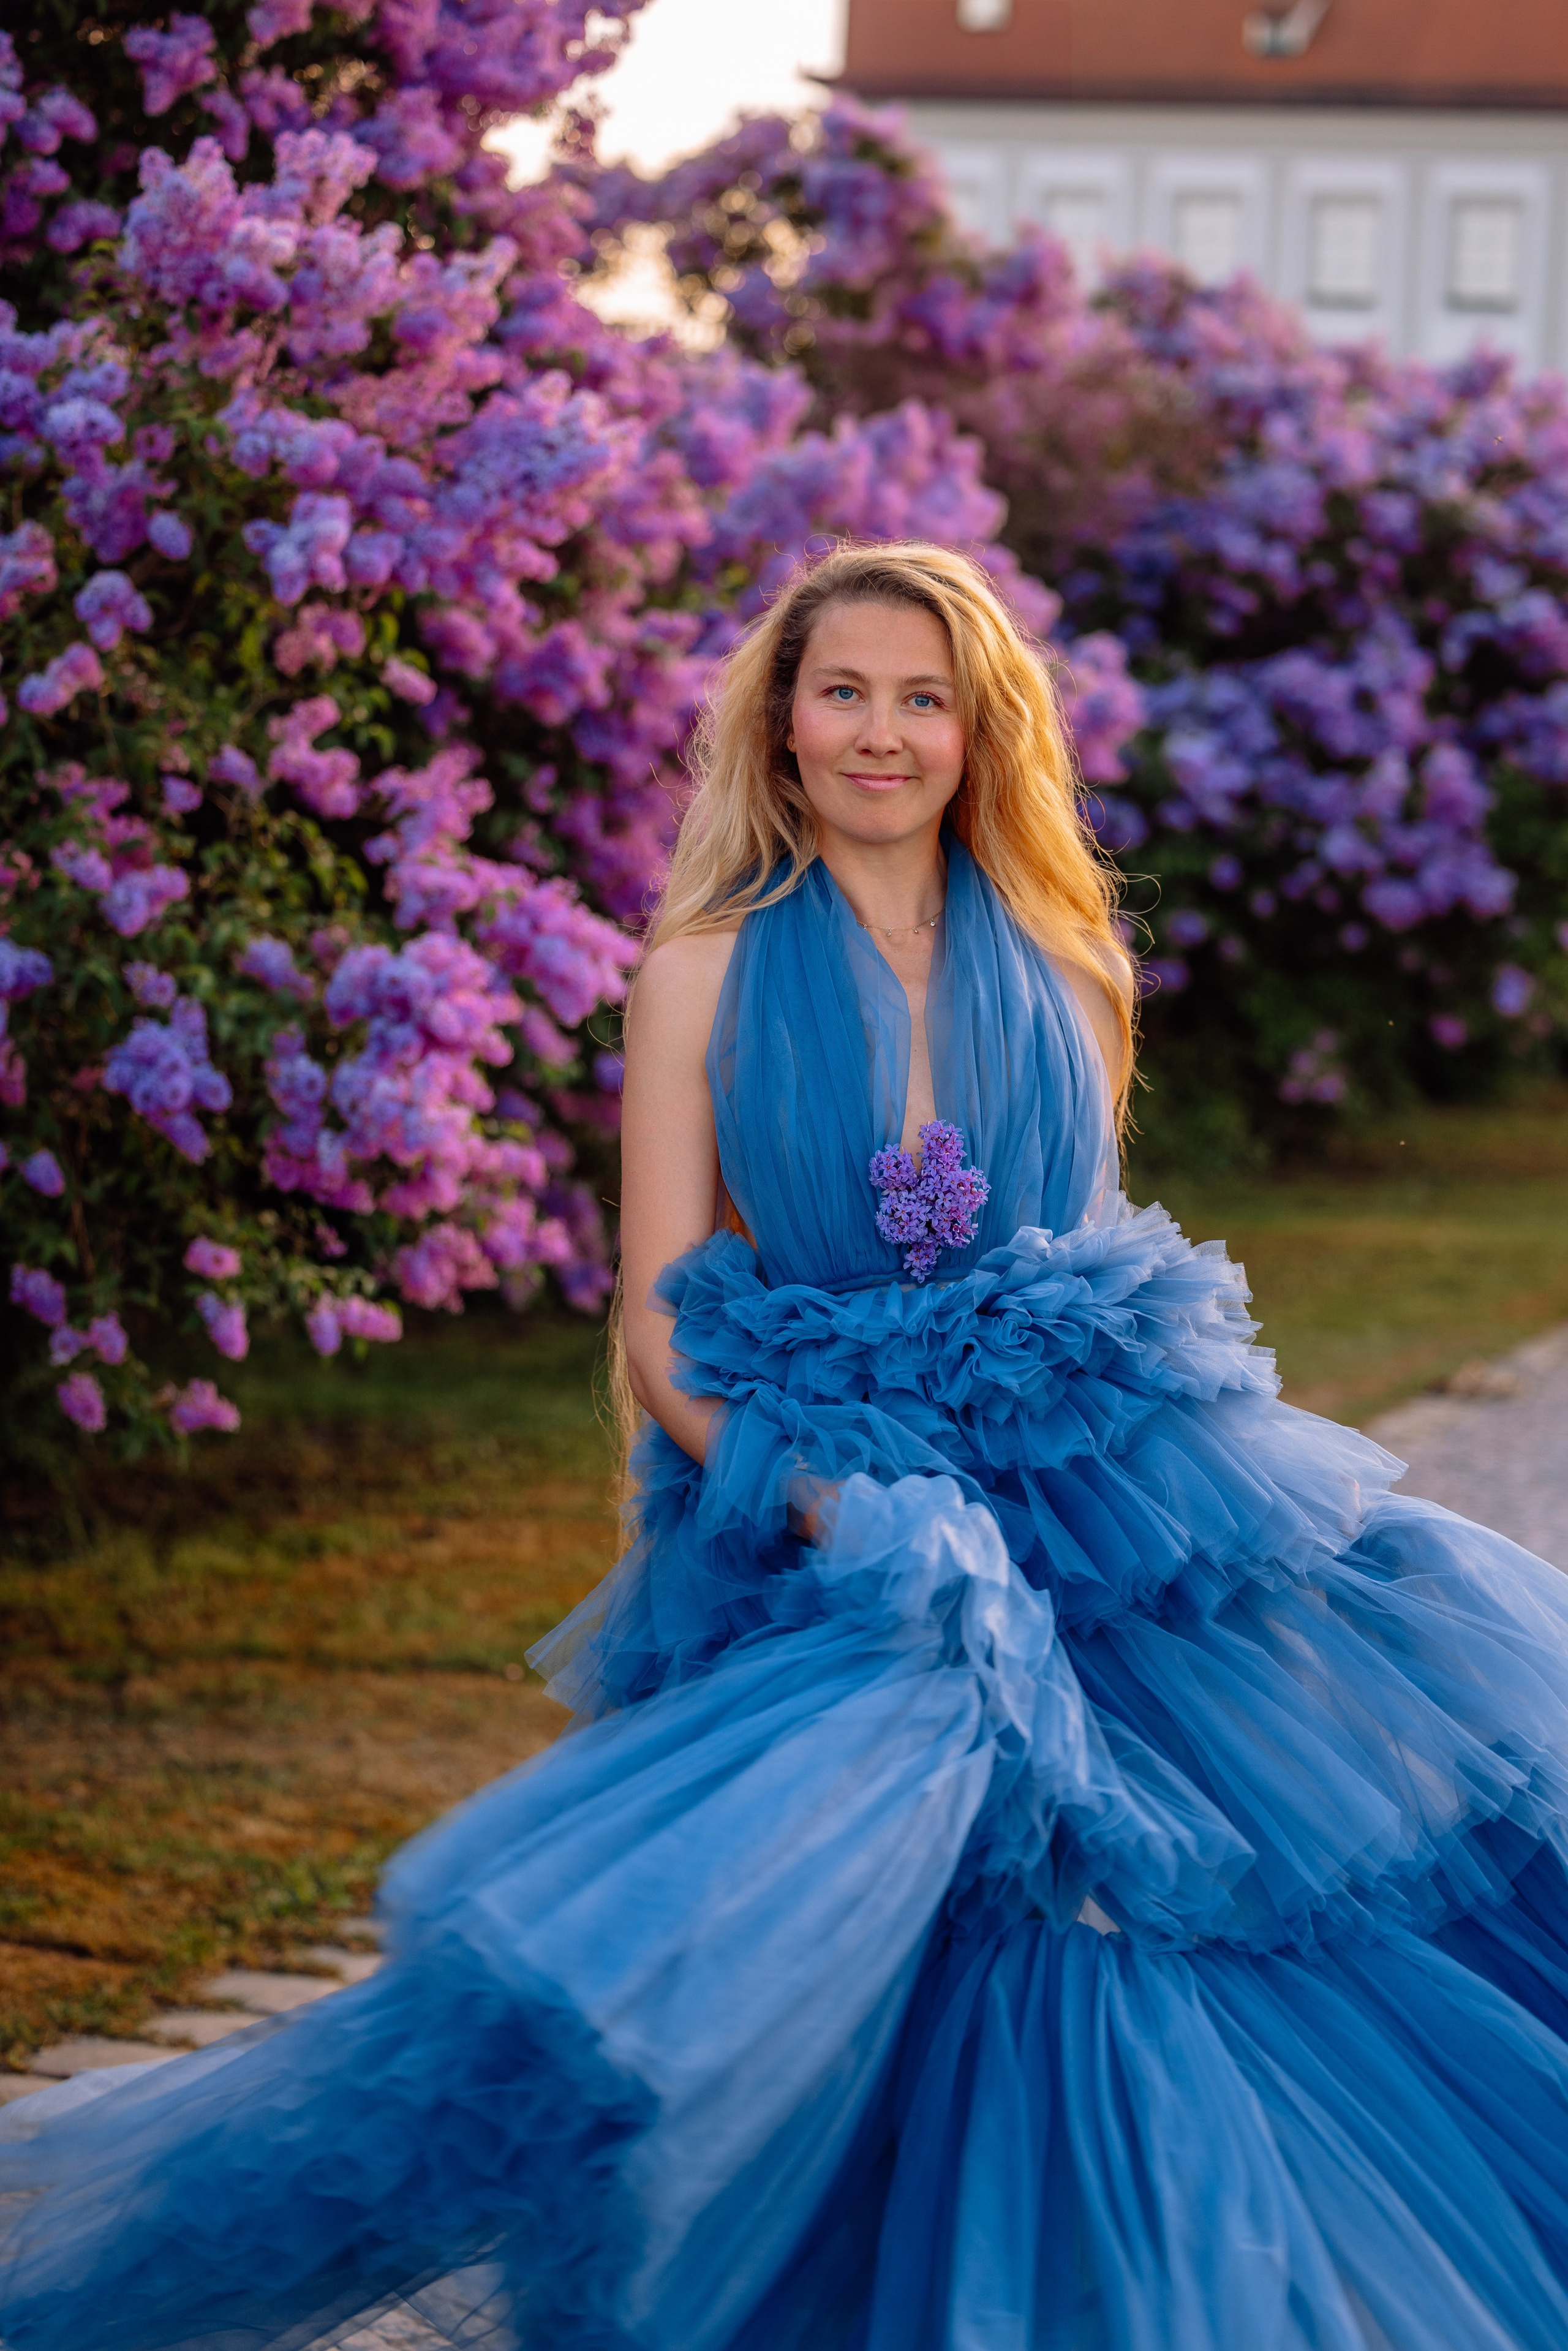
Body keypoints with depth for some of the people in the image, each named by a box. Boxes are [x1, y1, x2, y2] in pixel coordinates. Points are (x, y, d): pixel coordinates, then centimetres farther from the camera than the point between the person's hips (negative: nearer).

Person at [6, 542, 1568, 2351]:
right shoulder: (713, 969, 2)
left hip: (1090, 1509, 3)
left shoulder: (1064, 964, 10)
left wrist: (1069, 1482, 2)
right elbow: (663, 1326, -2)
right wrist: (845, 1516, -16)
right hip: (803, 1516, -3)